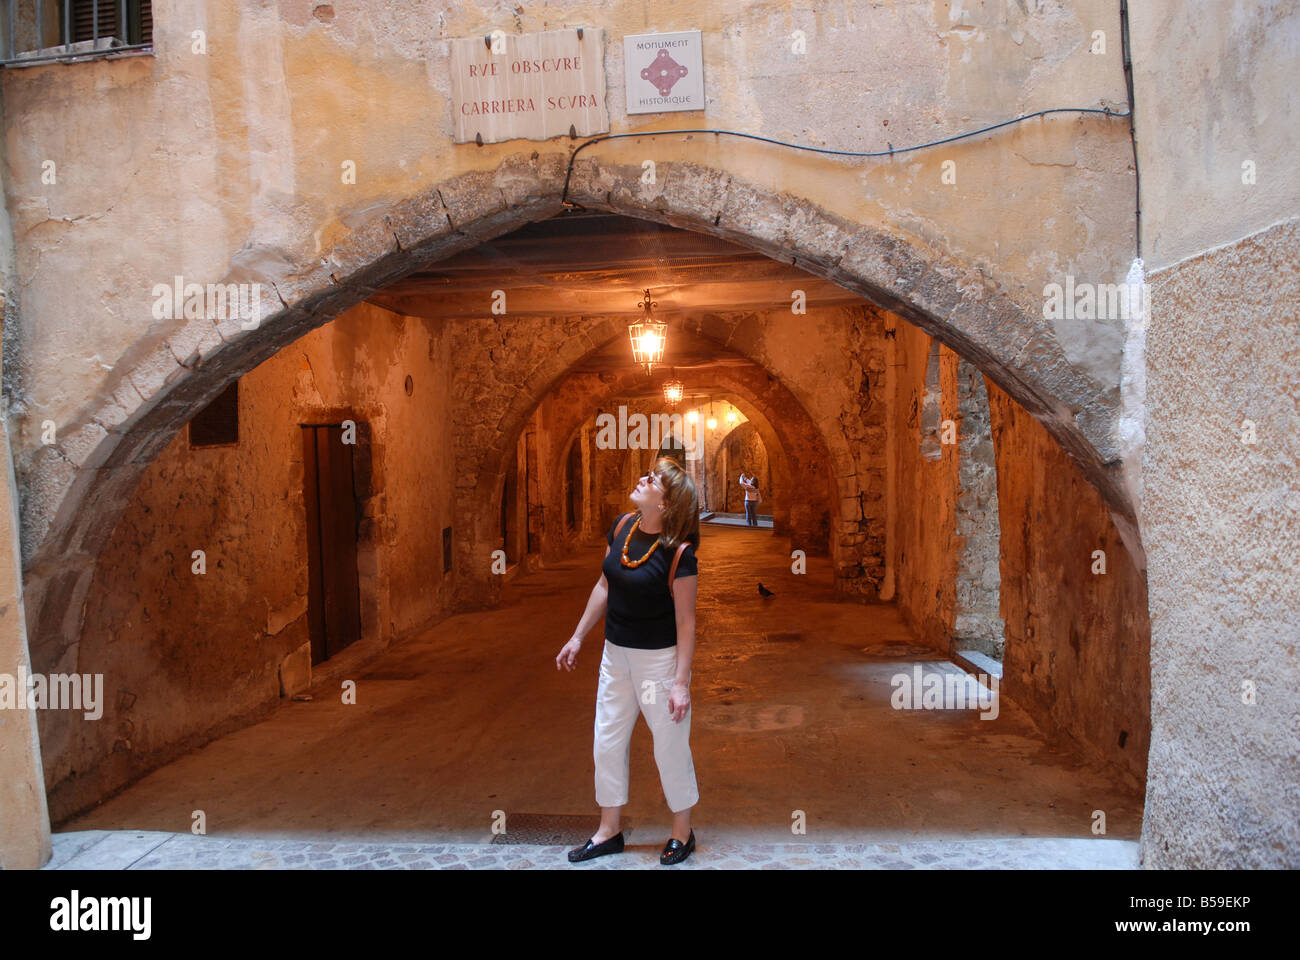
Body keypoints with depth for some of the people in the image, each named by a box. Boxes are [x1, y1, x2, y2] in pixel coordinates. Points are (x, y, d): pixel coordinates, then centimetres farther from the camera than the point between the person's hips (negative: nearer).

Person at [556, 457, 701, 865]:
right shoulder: (622, 526, -3)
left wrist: (681, 683, -17)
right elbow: (604, 586, 8)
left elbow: (686, 622, -16)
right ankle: (609, 831, 34)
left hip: (660, 659, -6)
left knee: (670, 744, 9)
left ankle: (682, 832, 32)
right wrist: (577, 637, 13)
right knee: (607, 742, 15)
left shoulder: (678, 552, -21)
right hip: (616, 653, 7)